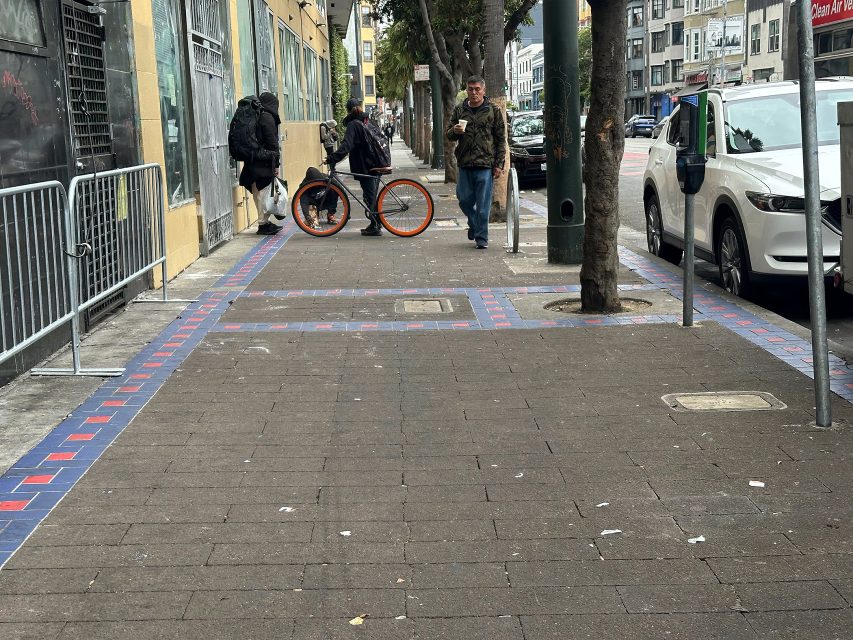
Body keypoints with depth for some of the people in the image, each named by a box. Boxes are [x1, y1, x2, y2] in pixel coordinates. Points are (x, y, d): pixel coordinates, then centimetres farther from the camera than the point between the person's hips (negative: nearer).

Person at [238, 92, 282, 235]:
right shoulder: (267, 117, -11)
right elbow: (272, 142, -14)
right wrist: (276, 164, -12)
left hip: (253, 163, 9)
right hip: (264, 163, -9)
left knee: (259, 193, 11)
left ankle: (265, 222, 17)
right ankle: (263, 224, -3)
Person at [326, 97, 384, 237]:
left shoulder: (353, 124, -10)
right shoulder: (365, 122, 14)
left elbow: (347, 145, -24)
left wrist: (333, 158, -31)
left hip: (364, 167, -8)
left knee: (370, 196, -5)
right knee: (372, 195, 14)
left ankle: (374, 227, -5)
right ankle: (376, 224, 19)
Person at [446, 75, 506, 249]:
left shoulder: (493, 110, 2)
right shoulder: (460, 110, 10)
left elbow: (501, 139, 2)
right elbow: (449, 135, 15)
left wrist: (499, 164, -4)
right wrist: (454, 131, -10)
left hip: (485, 164, -3)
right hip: (464, 163, 3)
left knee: (483, 204, -3)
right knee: (464, 200, 8)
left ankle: (481, 238, 5)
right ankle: (474, 224, 35)